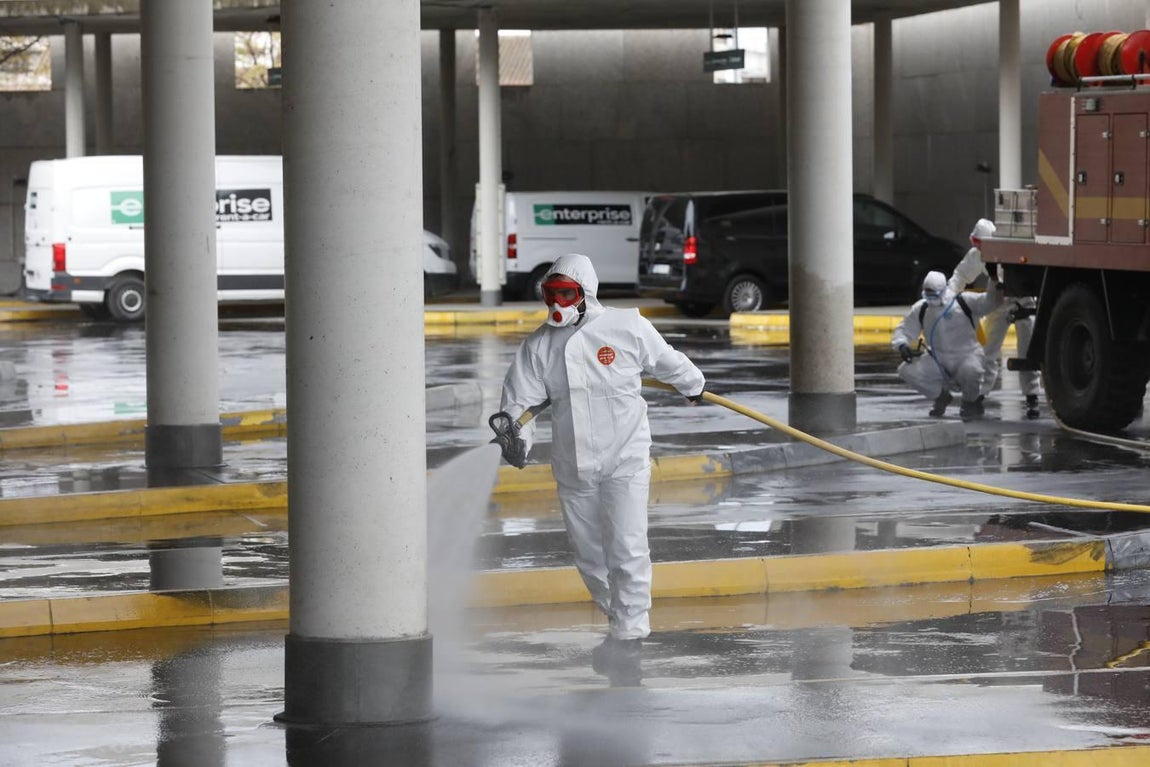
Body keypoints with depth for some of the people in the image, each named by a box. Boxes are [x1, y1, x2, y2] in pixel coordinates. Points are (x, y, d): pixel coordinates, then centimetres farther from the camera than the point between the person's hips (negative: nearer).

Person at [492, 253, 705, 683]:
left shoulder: (628, 328, -6)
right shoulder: (538, 346, 3)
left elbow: (666, 362, 10)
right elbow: (520, 400, 0)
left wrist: (694, 387, 25)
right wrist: (513, 434, -19)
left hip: (625, 459, -4)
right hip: (573, 467, 4)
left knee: (626, 547, -13)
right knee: (589, 555, 9)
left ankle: (629, 635, -9)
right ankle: (621, 624, 26)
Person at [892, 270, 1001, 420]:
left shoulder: (963, 302, -11)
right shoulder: (921, 309, 2)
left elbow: (990, 301, -20)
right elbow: (903, 330, 5)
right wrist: (902, 346, -17)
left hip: (966, 356, -5)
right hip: (937, 360, 5)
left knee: (970, 371, -40)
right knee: (907, 371, -17)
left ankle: (971, 401, -1)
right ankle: (941, 396, 11)